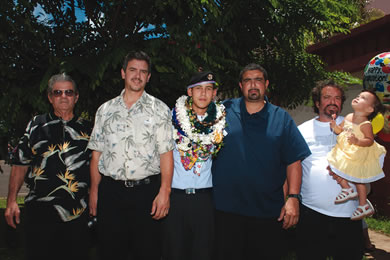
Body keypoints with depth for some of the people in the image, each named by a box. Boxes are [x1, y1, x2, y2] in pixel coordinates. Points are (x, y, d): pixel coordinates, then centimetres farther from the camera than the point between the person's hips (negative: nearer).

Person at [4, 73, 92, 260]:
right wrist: (11, 201, 1)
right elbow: (20, 164, 7)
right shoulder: (36, 125, 7)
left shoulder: (87, 129, 8)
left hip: (77, 211, 1)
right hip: (40, 210, 0)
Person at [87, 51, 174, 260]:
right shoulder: (105, 110, 11)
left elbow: (166, 154, -3)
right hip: (110, 191, 2)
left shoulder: (159, 109, 4)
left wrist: (164, 192, -11)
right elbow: (97, 154, 11)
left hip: (146, 190, -2)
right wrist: (94, 191, 7)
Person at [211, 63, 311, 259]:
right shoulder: (224, 111, 3)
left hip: (268, 211, 1)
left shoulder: (282, 118, 6)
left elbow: (293, 161, 2)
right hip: (227, 208, 0)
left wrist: (293, 197, -5)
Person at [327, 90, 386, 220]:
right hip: (344, 152, 7)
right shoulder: (348, 117, 0)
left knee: (358, 180, 2)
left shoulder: (365, 124, -21)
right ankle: (347, 189, 21)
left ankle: (364, 205, 20)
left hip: (358, 158, -7)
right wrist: (335, 126, -12)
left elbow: (370, 140, -22)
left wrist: (357, 141, -38)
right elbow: (340, 130, 9)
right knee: (333, 169, 3)